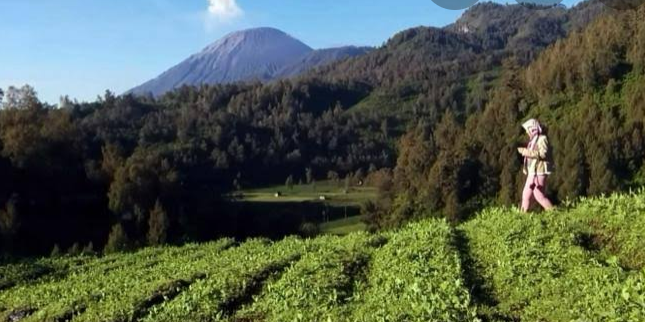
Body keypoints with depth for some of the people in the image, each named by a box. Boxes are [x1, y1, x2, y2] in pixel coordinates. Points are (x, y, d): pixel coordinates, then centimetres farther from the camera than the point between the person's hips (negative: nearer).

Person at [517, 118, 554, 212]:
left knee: (539, 195, -8)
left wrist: (526, 151, -22)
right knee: (526, 194, 8)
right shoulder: (533, 140, 16)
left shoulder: (542, 139, -11)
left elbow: (543, 154, -23)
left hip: (539, 172, -9)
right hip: (532, 172, 9)